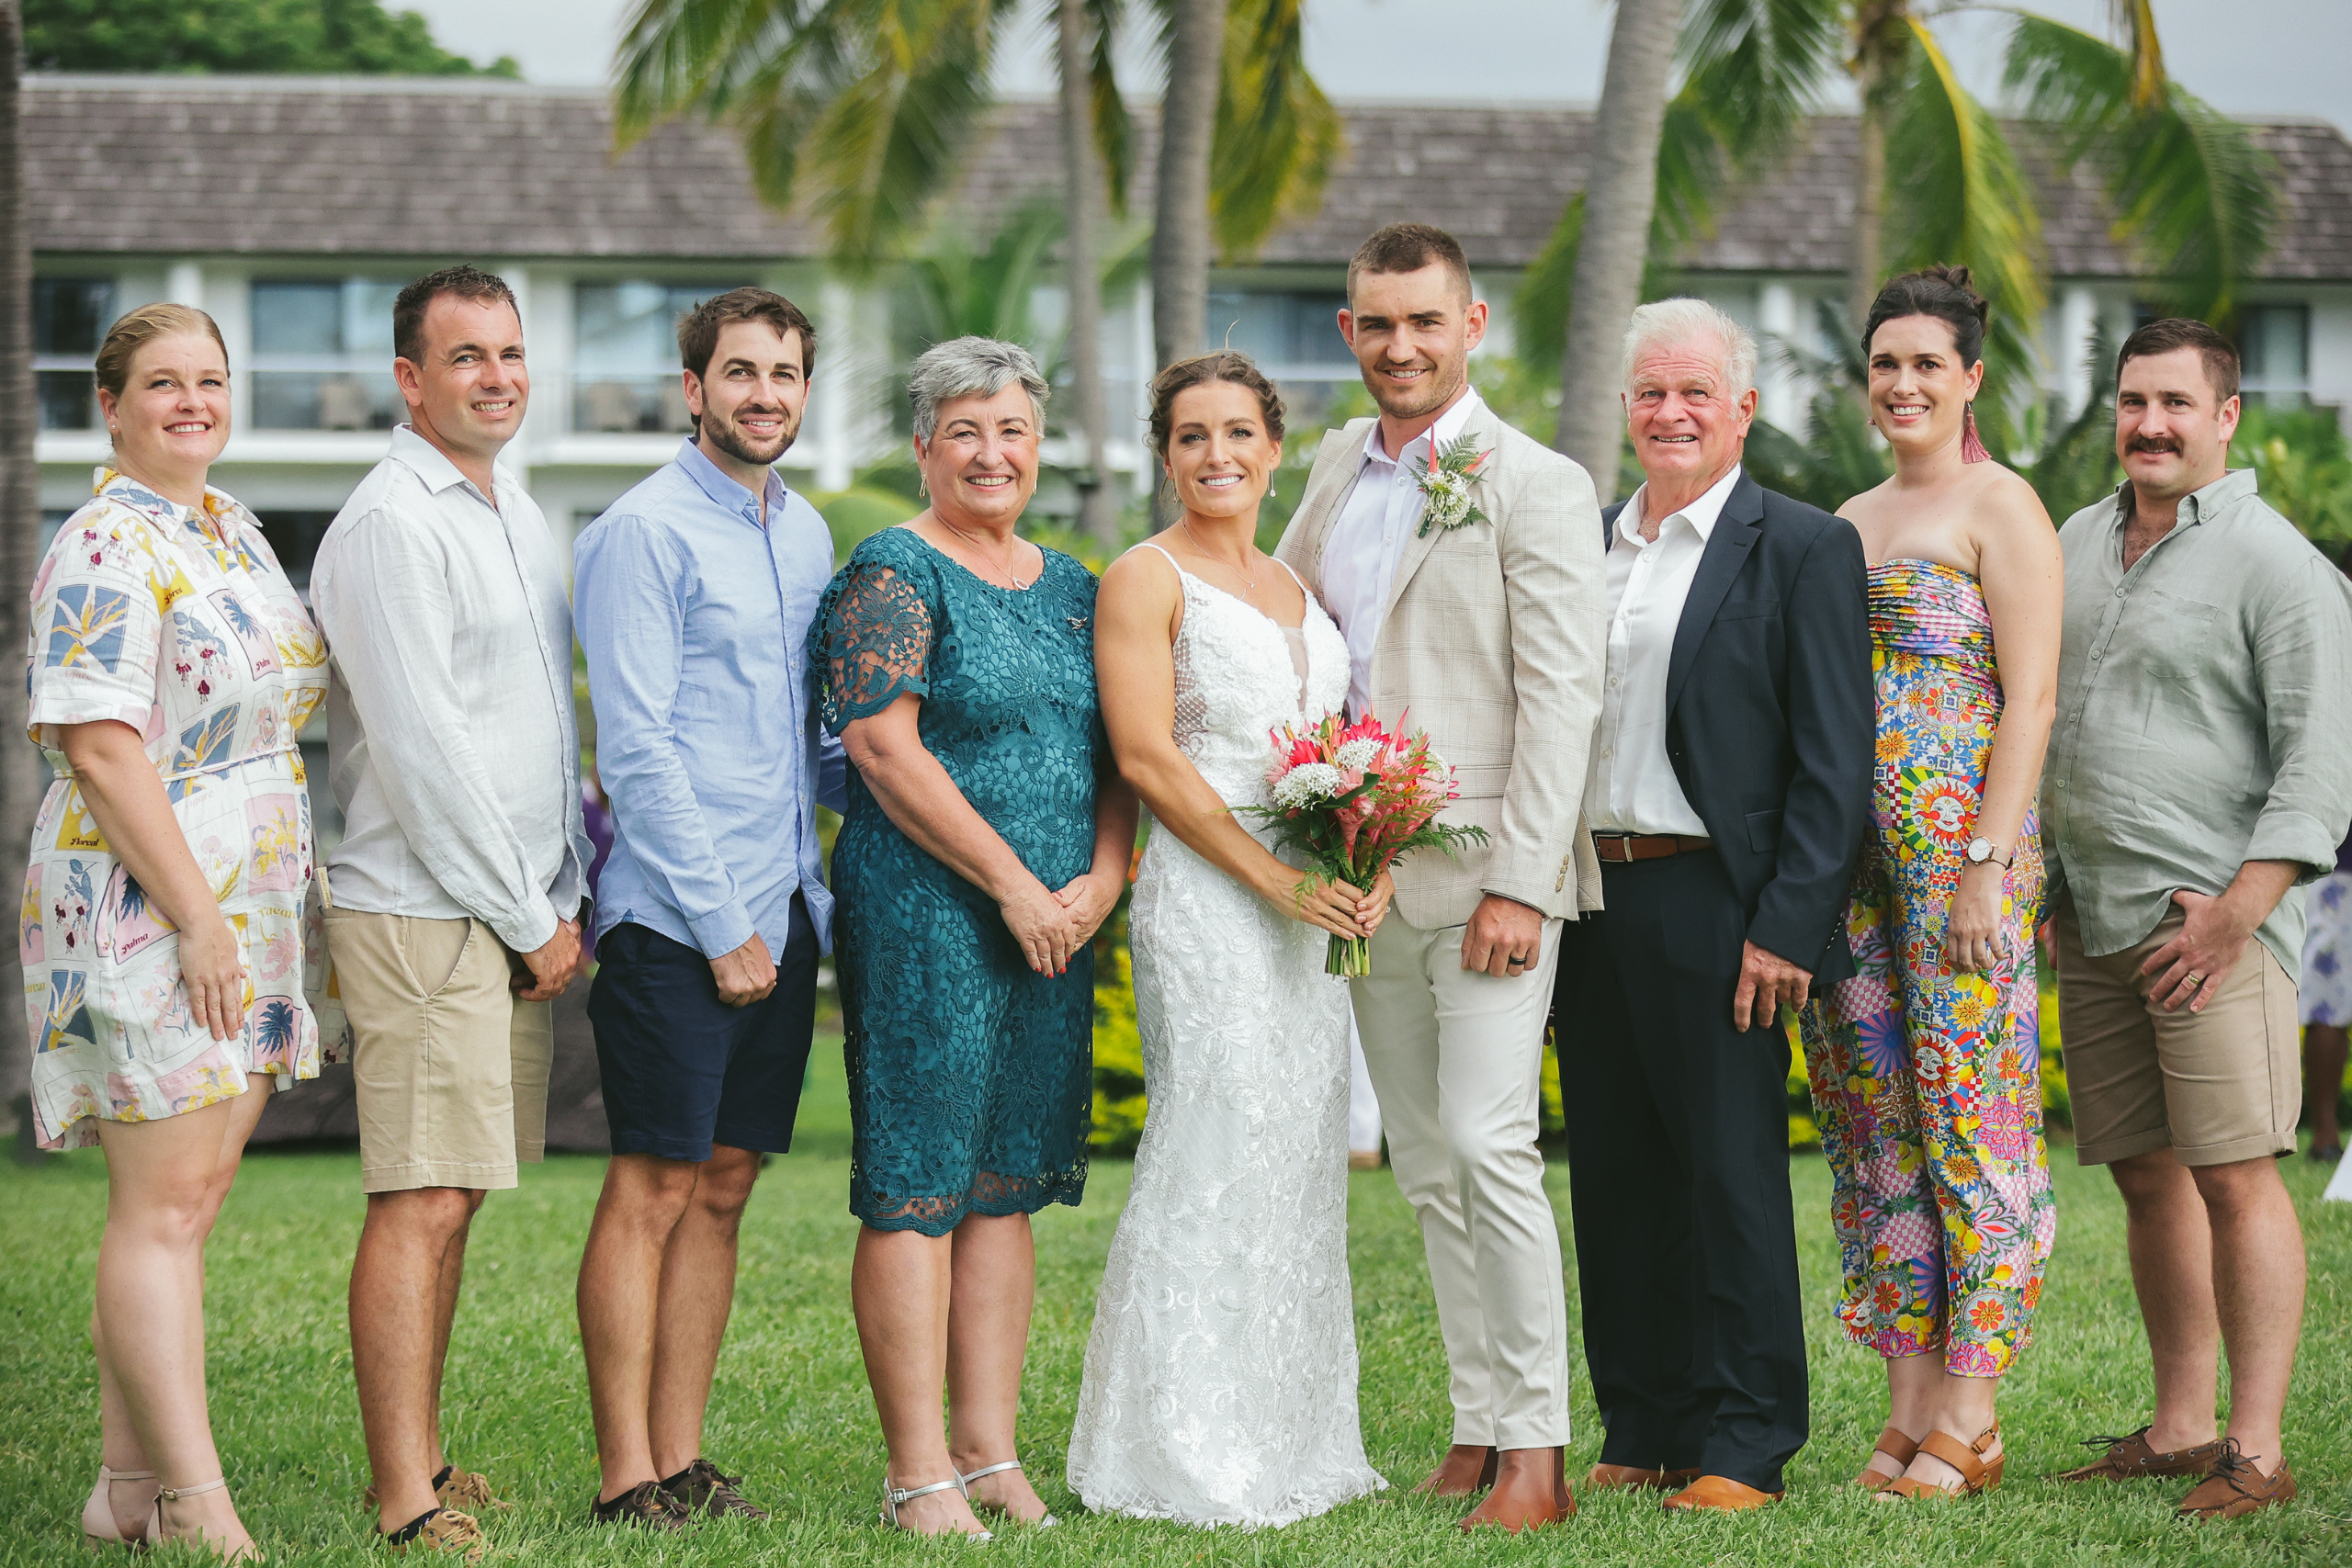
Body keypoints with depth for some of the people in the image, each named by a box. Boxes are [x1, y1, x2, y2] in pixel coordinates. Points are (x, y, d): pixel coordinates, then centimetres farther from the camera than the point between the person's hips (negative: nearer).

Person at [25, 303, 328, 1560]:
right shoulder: (104, 550, -13)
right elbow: (101, 751, -19)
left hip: (242, 913, 9)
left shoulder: (231, 530, 15)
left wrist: (262, 916, 19)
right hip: (144, 913, -9)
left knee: (185, 1205, 10)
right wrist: (196, 916, -20)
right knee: (163, 1207, -7)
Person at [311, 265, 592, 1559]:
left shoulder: (513, 511, 17)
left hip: (517, 911, 9)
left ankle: (420, 1460, 19)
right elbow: (420, 749, -16)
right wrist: (531, 917, -12)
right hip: (423, 909, -9)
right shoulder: (388, 526, -12)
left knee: (452, 1196, 12)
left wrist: (571, 882, 15)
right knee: (421, 1201, -9)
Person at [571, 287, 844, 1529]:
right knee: (653, 1189, -4)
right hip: (677, 918, -7)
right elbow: (637, 750, -14)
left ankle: (682, 1461, 16)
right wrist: (720, 925, -15)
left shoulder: (806, 533, 15)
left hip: (781, 913, 7)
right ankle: (627, 1482, 0)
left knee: (723, 1187, 10)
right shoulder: (645, 532, -9)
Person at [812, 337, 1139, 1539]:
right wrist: (1013, 882, -14)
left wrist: (1102, 878, -2)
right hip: (923, 914, -7)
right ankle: (919, 1473, -3)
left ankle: (989, 1451, 14)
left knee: (1006, 1188, 9)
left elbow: (1113, 751, 16)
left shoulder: (1070, 586, 15)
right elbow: (884, 745, -14)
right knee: (915, 1189, -5)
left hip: (1056, 926, 7)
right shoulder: (892, 573, -5)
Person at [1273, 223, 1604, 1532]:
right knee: (1426, 1168, 9)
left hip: (1483, 873, -7)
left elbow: (1563, 699, -12)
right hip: (1365, 877, 7)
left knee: (1488, 1145, -13)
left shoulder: (1538, 487, -7)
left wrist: (1516, 883, -19)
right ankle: (1477, 1432, 15)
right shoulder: (1339, 468, 13)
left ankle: (1537, 1452, -8)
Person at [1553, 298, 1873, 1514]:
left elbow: (1833, 763, -8)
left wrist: (1787, 927, -15)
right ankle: (1642, 1435, 18)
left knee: (1731, 1177, -2)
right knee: (1613, 1179, 10)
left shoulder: (1806, 550, -3)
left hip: (1716, 905, -6)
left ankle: (1743, 1448, 5)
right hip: (1590, 900, 6)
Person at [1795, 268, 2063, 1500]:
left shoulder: (2001, 508, -4)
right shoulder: (1848, 522, 18)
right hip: (1851, 847, 7)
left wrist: (1987, 865, -18)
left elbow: (2031, 700, -11)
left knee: (1968, 1109, -5)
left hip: (1961, 839, -7)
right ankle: (1908, 1405, 11)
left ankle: (1968, 1417, -1)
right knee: (1874, 1116, 6)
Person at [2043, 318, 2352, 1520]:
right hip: (2088, 921, 6)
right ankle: (2178, 1425, 18)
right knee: (2147, 1177, 10)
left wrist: (2237, 913, -17)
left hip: (2214, 920, -6)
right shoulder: (2076, 543, 15)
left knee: (2234, 1177, -9)